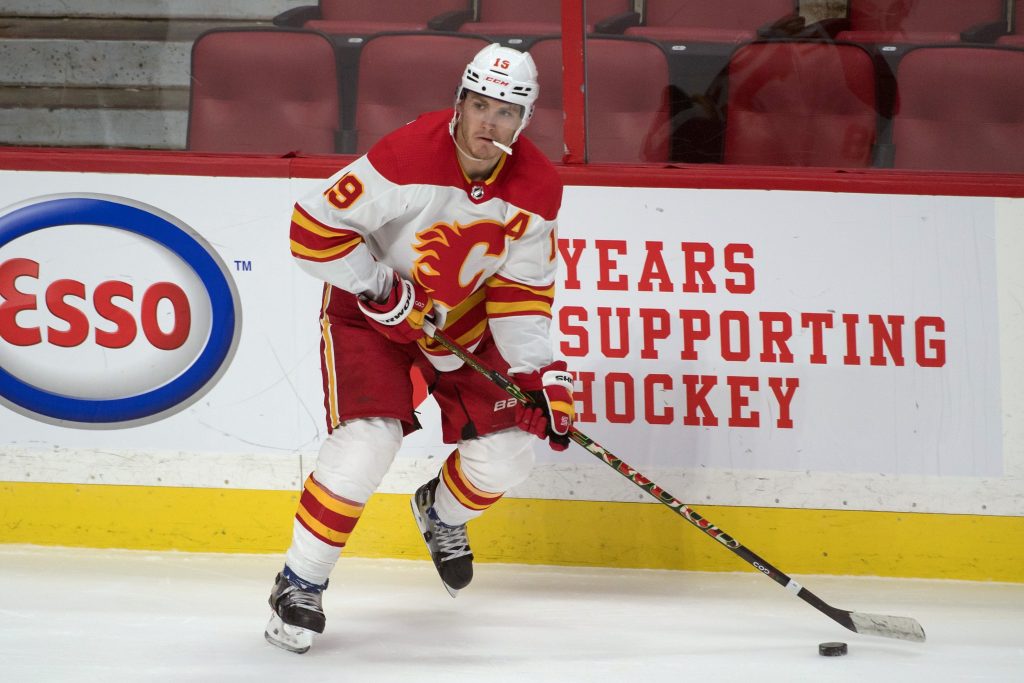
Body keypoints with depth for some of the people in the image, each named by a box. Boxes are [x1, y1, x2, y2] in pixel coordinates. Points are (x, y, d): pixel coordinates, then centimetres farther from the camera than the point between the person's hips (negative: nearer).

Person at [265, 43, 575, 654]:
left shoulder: (537, 189, -13)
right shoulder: (408, 158, -30)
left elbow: (523, 289, -4)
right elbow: (315, 228, -26)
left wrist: (541, 373, -14)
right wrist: (383, 289, -25)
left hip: (463, 318, 5)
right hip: (369, 309, -5)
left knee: (510, 445, -2)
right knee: (368, 440, -24)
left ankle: (442, 512, 34)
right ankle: (300, 585, -9)